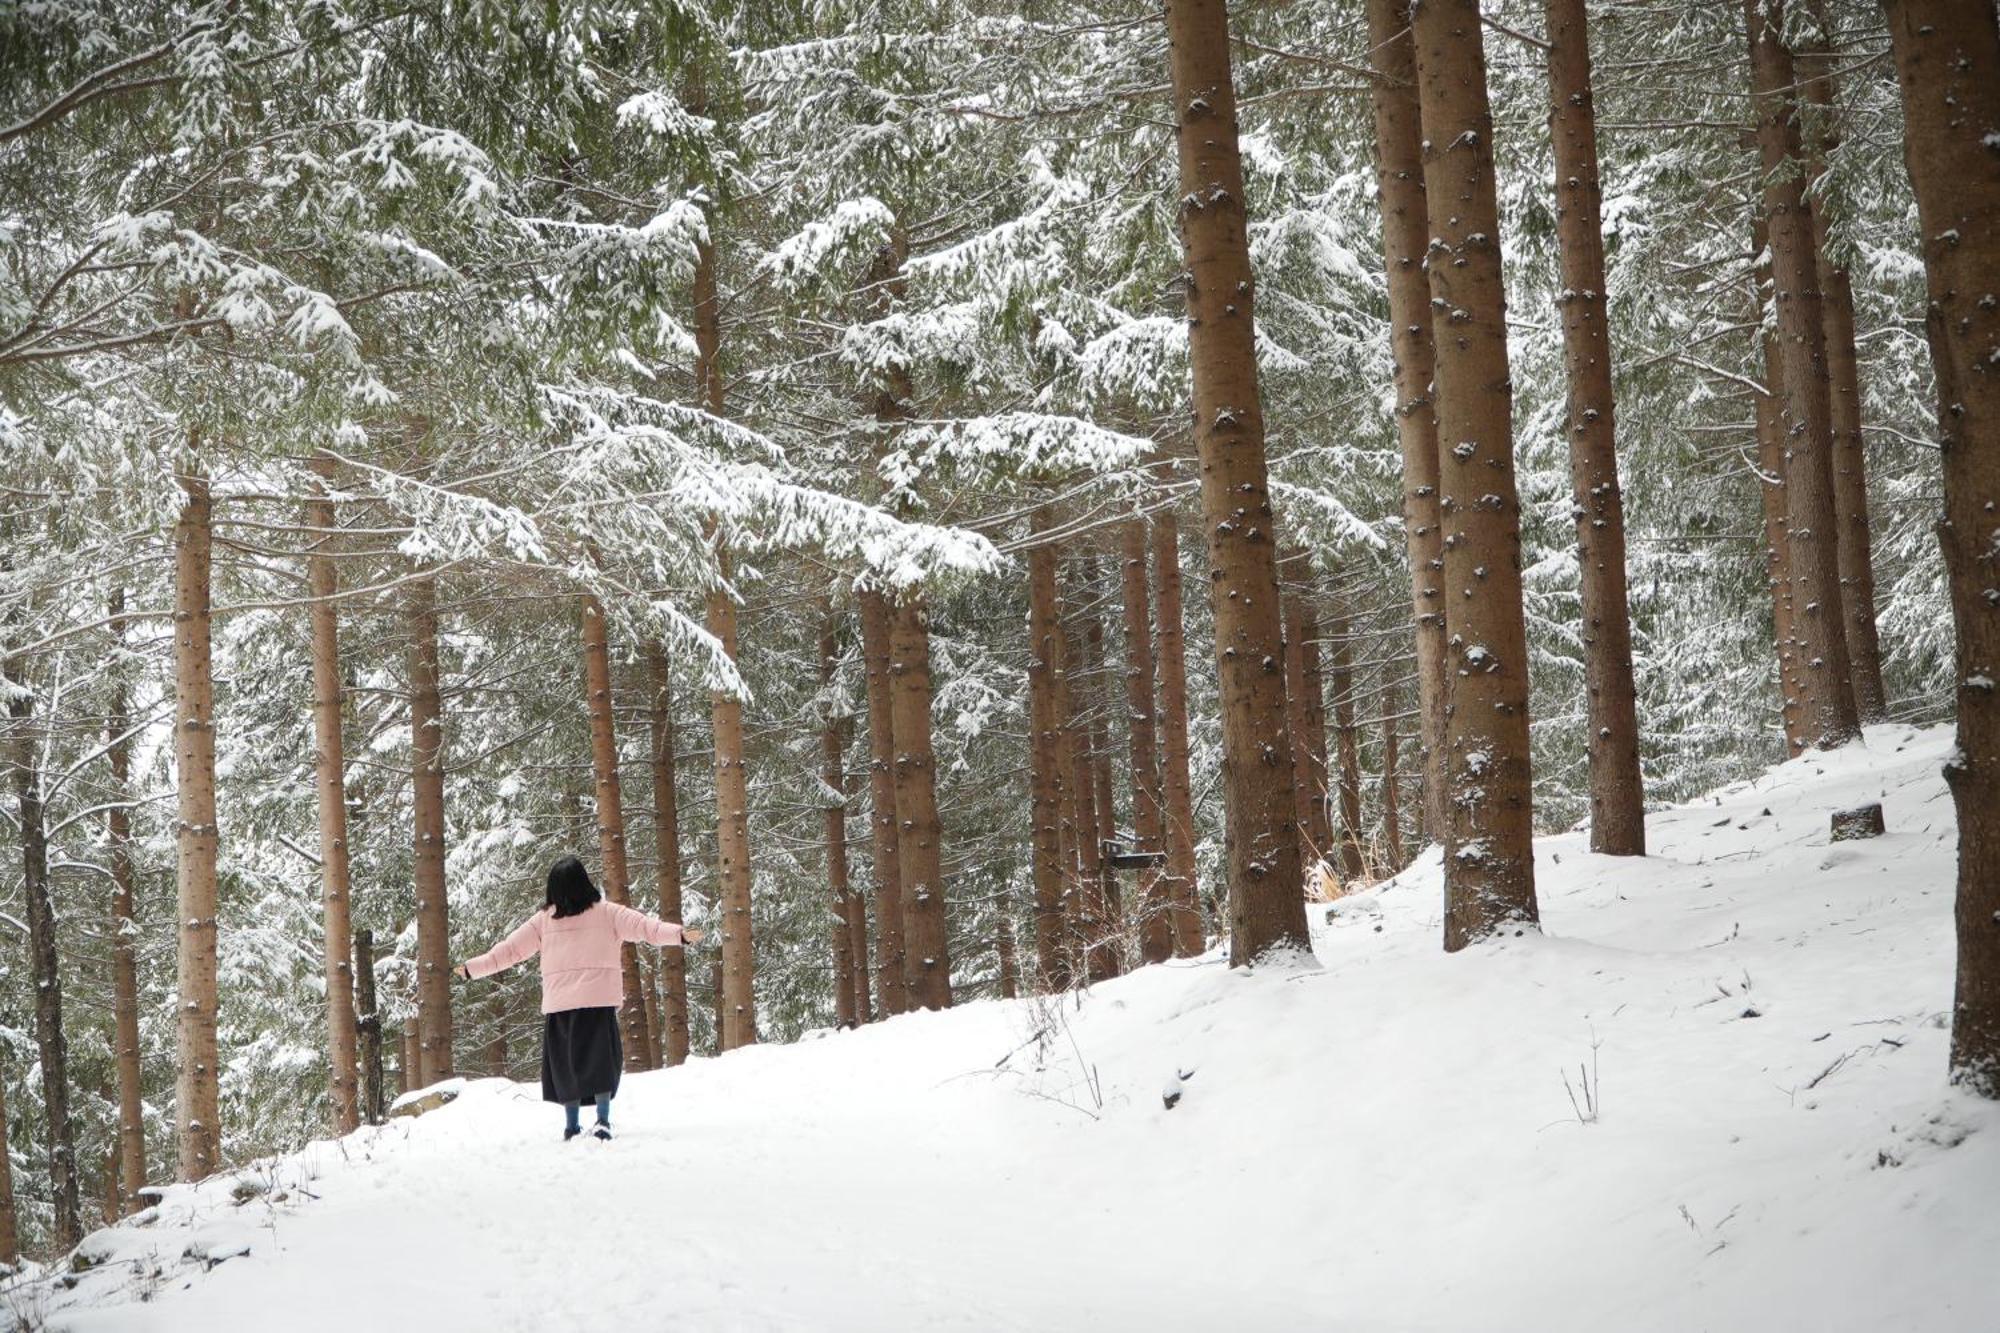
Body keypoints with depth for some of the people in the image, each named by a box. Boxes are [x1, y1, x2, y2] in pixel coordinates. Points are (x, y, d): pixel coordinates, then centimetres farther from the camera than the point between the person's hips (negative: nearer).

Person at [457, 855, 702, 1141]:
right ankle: (603, 1119, -10)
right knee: (600, 1058, 4)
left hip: (558, 1004, 2)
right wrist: (680, 935, -13)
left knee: (565, 1063, 10)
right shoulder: (606, 913, 1)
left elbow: (510, 949, 8)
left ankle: (572, 1125, 10)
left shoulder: (544, 920, 6)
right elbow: (643, 926, -9)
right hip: (598, 1000, -2)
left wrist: (472, 968, 17)